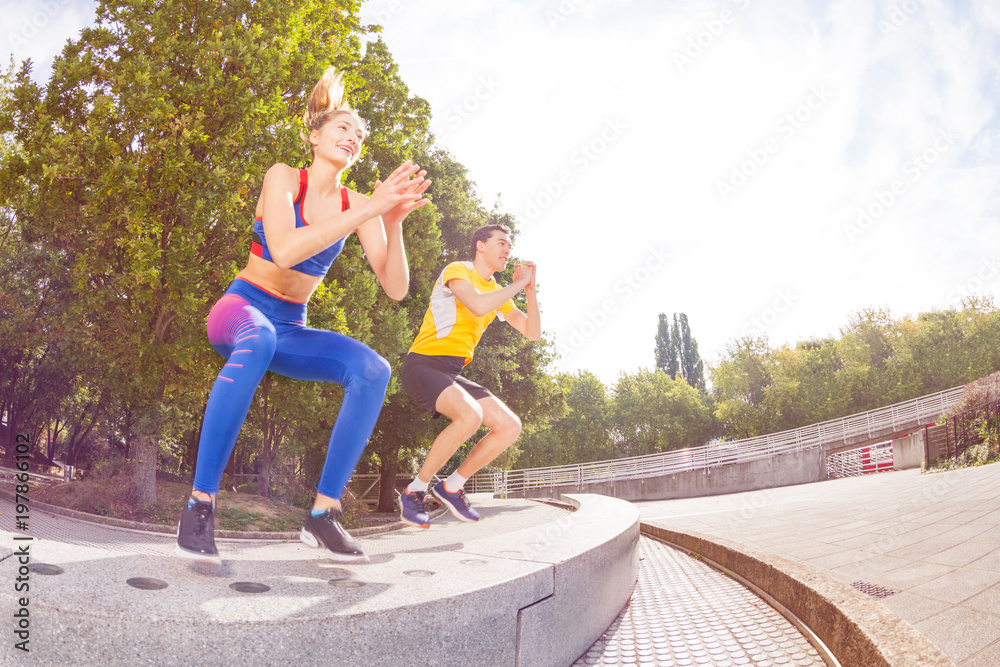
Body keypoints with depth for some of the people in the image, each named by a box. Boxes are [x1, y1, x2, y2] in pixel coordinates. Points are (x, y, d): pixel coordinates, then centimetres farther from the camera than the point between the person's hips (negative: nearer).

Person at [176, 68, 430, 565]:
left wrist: (393, 223, -24)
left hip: (290, 330, 4)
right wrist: (369, 210, -30)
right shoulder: (284, 178, -7)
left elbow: (396, 289, -8)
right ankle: (200, 505, -33)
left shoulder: (357, 206, 3)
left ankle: (323, 513, -21)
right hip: (242, 308, -4)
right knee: (258, 341, -41)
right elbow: (284, 250, -28)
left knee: (373, 369, -24)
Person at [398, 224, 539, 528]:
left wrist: (530, 289, 3)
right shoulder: (457, 270, -5)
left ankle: (451, 487, 7)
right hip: (423, 364, -8)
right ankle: (415, 490, -16)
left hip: (452, 375, 8)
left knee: (511, 426, -6)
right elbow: (479, 306, -26)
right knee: (470, 415, -34)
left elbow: (533, 333, 14)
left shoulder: (498, 293, 18)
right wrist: (518, 284, -13)